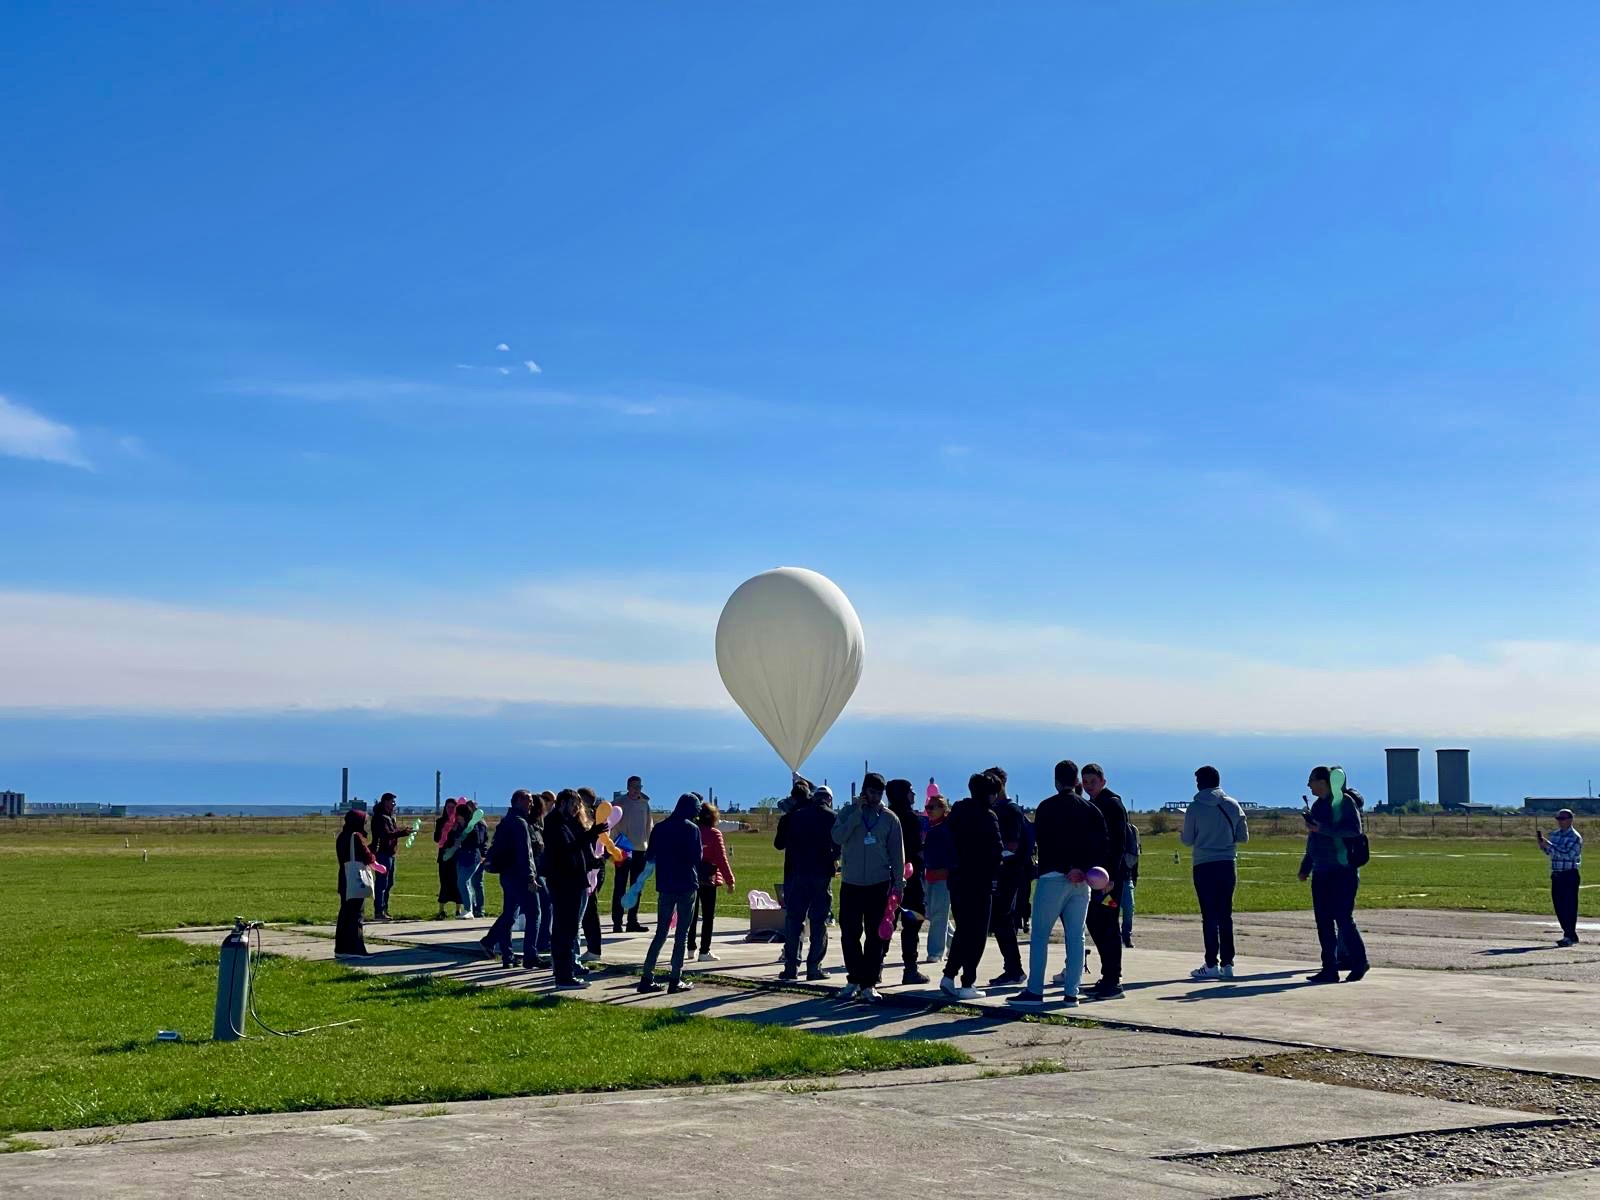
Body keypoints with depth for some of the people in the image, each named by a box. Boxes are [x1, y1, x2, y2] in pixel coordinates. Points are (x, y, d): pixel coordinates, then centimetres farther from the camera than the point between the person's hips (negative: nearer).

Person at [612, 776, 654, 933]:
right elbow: (614, 827, -8)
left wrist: (649, 847, 8)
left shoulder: (645, 804, 9)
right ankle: (617, 922, 0)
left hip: (641, 850, 5)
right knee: (620, 887, -2)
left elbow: (649, 826, 13)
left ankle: (632, 921, 14)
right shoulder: (620, 804, -5)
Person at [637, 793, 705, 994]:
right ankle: (676, 980, 1)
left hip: (665, 887, 5)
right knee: (682, 934, 3)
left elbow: (650, 857, 8)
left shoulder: (659, 828, 7)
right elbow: (696, 858, -9)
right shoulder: (692, 829, -9)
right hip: (686, 886, -5)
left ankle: (647, 977, 5)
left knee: (661, 932, 11)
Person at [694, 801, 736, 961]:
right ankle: (704, 952, -1)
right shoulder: (714, 834, -9)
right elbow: (722, 859, -10)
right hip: (708, 879, -5)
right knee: (708, 916, 1)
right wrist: (730, 881, -4)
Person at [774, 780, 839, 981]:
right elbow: (839, 846, -5)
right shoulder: (831, 817, -2)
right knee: (819, 921, 2)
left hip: (797, 873, 2)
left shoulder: (795, 816, 6)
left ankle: (791, 966, 3)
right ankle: (814, 967, -1)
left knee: (793, 919, 7)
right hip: (822, 874, -2)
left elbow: (779, 844, 9)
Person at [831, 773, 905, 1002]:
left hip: (879, 884, 0)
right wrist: (858, 812, -15)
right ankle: (854, 979, 14)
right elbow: (838, 837, -14)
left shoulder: (889, 818, 3)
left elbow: (897, 853, 6)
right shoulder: (848, 812, 3)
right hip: (851, 882, 0)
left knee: (875, 936, 1)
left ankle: (869, 983, 7)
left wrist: (899, 882, 0)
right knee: (849, 933, 1)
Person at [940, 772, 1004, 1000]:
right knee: (977, 933, 1)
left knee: (962, 929, 17)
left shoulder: (957, 812, 8)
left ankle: (949, 975, 10)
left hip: (957, 877, 7)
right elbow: (996, 849, -12)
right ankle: (967, 984, 0)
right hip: (979, 879, -7)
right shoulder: (986, 815, -13)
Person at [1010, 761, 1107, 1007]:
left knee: (1039, 935, 0)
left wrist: (1065, 868, -2)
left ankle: (1034, 991, -3)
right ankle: (1071, 992, 5)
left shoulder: (1048, 806, -4)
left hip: (1053, 877, -4)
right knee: (1076, 937, 7)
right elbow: (1104, 845, 3)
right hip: (1081, 882, 5)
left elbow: (1041, 840, -8)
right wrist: (1083, 868, -6)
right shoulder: (1090, 809, 10)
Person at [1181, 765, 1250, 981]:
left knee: (1209, 916, -1)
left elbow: (1187, 839, -1)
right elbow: (1243, 836, 7)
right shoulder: (1232, 805, 3)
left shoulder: (1195, 807, -6)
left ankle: (1212, 965, -3)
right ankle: (1227, 963, 7)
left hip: (1204, 866, -3)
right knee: (1225, 916, 8)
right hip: (1227, 865, 3)